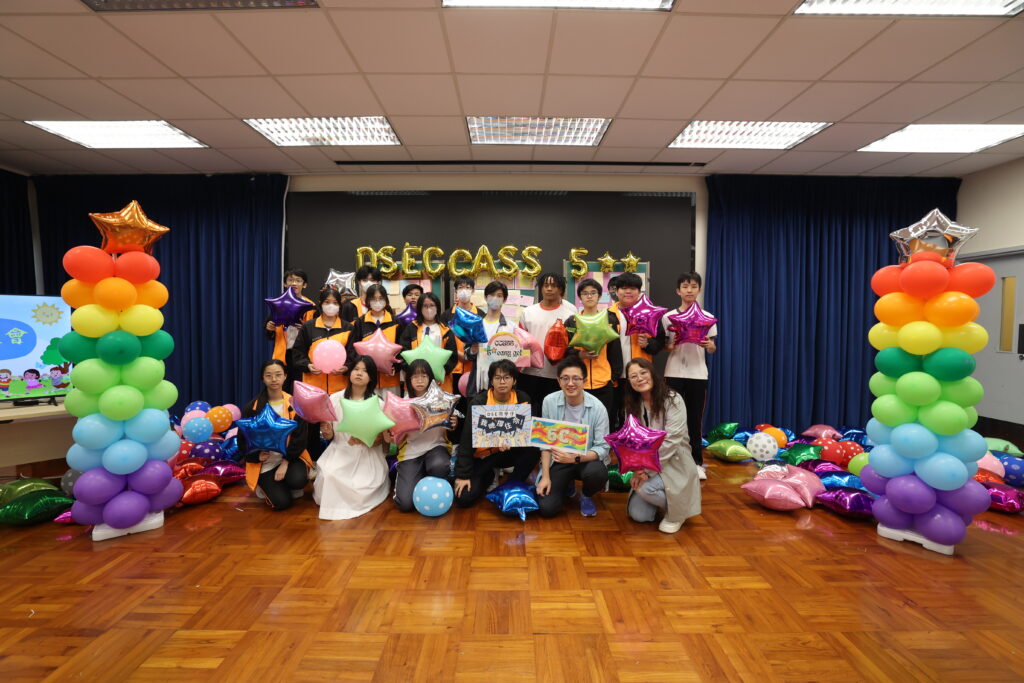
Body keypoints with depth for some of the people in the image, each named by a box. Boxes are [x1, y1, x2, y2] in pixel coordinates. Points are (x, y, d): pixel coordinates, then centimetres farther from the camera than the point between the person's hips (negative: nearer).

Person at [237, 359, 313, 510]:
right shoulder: (252, 407, -4)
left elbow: (300, 436, -6)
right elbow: (243, 438, 0)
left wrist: (286, 461, -16)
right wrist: (257, 455, -18)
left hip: (291, 457, 1)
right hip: (265, 462, 0)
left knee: (298, 480, -32)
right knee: (282, 502, -16)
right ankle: (265, 486, 19)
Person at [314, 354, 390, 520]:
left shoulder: (377, 402, -3)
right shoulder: (335, 399, 3)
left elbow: (380, 438, -4)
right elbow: (329, 436, 7)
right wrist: (327, 432, -18)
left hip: (367, 456, -2)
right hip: (340, 453, 2)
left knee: (361, 494, -19)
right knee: (328, 475, -26)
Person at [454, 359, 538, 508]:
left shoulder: (523, 399, -12)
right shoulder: (479, 402, -19)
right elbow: (467, 438, -19)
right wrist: (462, 475, -22)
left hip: (508, 453, 2)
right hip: (481, 455, -1)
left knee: (533, 450, -28)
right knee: (464, 498, -18)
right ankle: (488, 477, 15)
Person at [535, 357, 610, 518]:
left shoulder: (598, 408, -16)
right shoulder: (549, 401, -11)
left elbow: (602, 448, -14)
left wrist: (576, 458, -31)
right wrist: (546, 476, -9)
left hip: (588, 459, -1)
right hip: (559, 460, 1)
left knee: (596, 473, -36)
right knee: (547, 508, -16)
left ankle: (586, 496, 4)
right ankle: (567, 485, 21)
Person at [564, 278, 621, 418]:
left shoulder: (610, 320, 9)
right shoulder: (571, 322, 9)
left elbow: (615, 351, 9)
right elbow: (564, 351, 5)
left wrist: (615, 376, 3)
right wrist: (579, 355, -13)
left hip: (604, 383, 0)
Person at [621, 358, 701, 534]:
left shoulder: (673, 400, -14)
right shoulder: (633, 405, 4)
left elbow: (670, 441, -21)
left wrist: (648, 470, -23)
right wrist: (638, 469, -16)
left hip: (674, 463, -5)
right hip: (647, 465, 5)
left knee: (646, 487, -32)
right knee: (638, 514, -7)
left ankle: (677, 512, 0)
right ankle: (664, 498, 25)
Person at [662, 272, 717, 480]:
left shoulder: (707, 317, 4)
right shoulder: (668, 316, 2)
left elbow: (712, 349, 4)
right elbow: (662, 345, 4)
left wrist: (709, 346, -18)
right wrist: (671, 347, -17)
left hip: (698, 374, 1)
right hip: (674, 373, 0)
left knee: (695, 418, 6)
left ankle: (696, 462, 17)